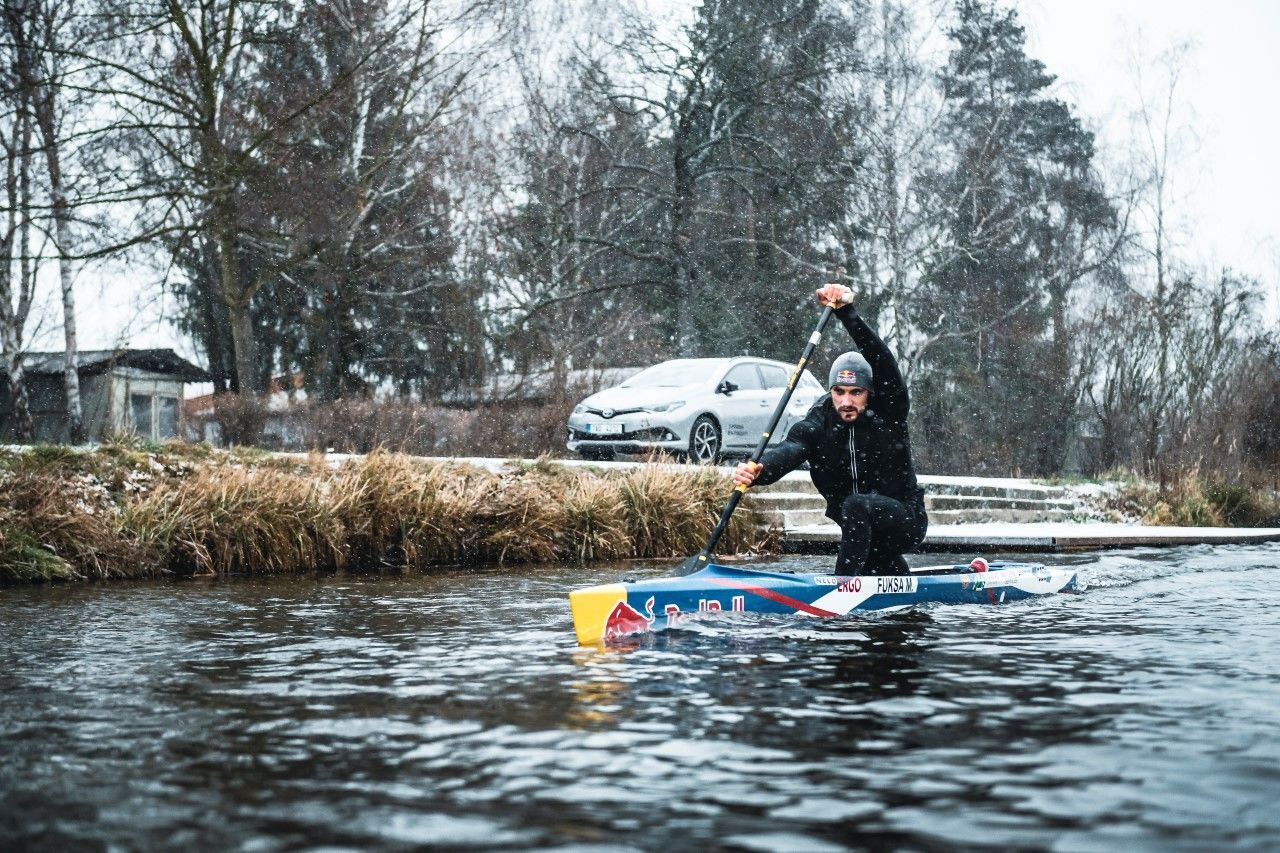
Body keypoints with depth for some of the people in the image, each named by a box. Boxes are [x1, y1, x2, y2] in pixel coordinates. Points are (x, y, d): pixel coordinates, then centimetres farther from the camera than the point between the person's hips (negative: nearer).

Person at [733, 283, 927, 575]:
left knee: (856, 506, -33)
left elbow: (881, 359, -30)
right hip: (862, 526, 5)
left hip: (906, 520, -5)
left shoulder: (888, 412, -14)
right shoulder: (820, 423, -8)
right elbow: (789, 449, -28)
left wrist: (847, 312, -42)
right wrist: (757, 470, -51)